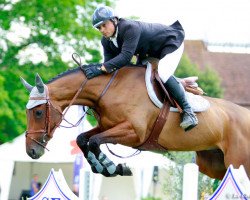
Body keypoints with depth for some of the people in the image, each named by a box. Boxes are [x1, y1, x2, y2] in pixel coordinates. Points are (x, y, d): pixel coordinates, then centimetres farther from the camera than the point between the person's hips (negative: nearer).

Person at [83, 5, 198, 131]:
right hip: (149, 52, 9)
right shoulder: (107, 41, -10)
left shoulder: (130, 28, -38)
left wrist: (101, 69, -55)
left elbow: (126, 56, -48)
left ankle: (187, 111, -20)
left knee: (162, 74, -29)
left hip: (171, 42, -9)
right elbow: (109, 62, -13)